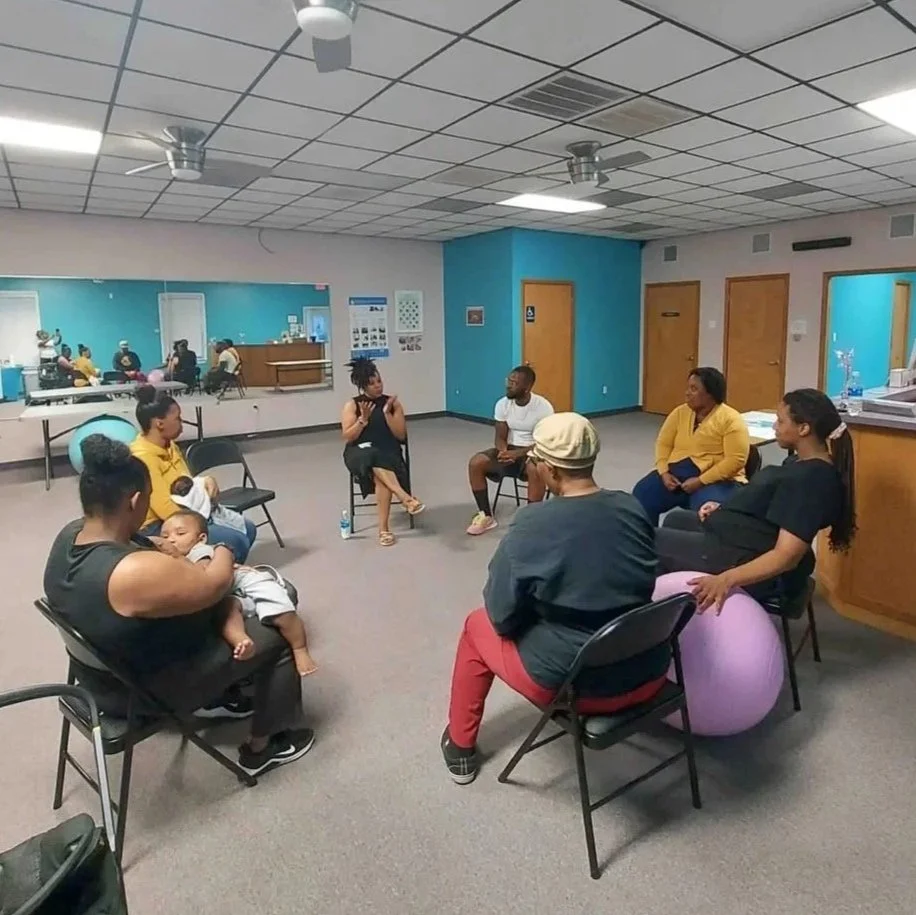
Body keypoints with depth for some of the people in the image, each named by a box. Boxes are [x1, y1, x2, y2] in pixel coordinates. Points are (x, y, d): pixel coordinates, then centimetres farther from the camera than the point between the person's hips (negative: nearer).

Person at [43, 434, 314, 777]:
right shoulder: (134, 573, -39)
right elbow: (214, 585, -25)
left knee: (213, 608, 22)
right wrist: (223, 551, -6)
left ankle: (210, 700, 34)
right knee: (277, 639, 1)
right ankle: (260, 749, 19)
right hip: (146, 689, -9)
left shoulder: (72, 535, -11)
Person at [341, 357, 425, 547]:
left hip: (388, 453, 1)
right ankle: (406, 498, -49)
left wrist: (387, 413, -9)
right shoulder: (352, 405, 5)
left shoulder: (393, 403, 7)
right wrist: (363, 419, -13)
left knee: (381, 475, -35)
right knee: (373, 459, -39)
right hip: (360, 454, 0)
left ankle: (383, 529, -34)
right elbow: (348, 437, -2)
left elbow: (401, 435, 1)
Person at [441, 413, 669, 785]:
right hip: (648, 675, 5)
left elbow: (503, 617, -11)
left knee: (478, 625, 19)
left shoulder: (532, 525, -20)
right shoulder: (634, 509, -5)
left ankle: (460, 746, 35)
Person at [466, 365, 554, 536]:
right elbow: (500, 437, -1)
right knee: (475, 463, -20)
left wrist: (516, 454, -30)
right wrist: (504, 452, -26)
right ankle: (486, 516, -8)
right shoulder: (503, 404, -4)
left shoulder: (543, 407, -15)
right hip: (509, 450, 4)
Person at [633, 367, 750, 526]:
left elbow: (735, 460, -14)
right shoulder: (680, 412, 10)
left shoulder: (731, 420, -6)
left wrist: (700, 481, -19)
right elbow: (663, 444, 10)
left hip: (715, 479, -5)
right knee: (640, 497, -15)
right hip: (675, 473, 5)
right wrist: (664, 472, -8)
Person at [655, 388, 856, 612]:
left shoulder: (812, 479, -25)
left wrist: (727, 579, -43)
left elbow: (786, 556, -32)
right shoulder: (805, 464, 6)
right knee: (674, 520, 24)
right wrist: (724, 509, 8)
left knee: (653, 541, -7)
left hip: (756, 566, -11)